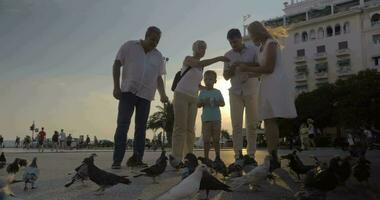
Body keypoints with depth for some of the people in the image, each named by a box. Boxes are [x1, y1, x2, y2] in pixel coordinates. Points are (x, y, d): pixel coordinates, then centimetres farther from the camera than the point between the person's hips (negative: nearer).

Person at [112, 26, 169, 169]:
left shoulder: (158, 56, 13)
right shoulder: (129, 46, 3)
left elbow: (159, 77, 16)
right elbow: (116, 65, 2)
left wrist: (162, 94, 2)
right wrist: (116, 87, -6)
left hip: (146, 95, 4)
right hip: (128, 91, -3)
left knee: (141, 127, 3)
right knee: (123, 125, -8)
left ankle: (136, 159, 9)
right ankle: (117, 160, -5)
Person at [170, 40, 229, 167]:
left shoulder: (201, 68, 18)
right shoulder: (188, 59, -1)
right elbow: (200, 64, -21)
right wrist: (218, 58, -22)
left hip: (193, 98, 7)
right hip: (181, 94, -6)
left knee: (190, 129, -1)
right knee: (180, 127, -12)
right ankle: (176, 158, -12)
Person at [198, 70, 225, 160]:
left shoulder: (217, 92, 7)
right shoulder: (202, 92, 6)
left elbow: (223, 103, 7)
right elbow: (198, 105, 5)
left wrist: (217, 103, -13)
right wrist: (203, 102, -14)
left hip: (216, 119, 0)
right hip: (206, 119, 0)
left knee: (216, 140, 7)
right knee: (206, 140, 0)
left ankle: (218, 157, 18)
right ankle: (206, 158, 7)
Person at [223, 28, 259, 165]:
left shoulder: (253, 50, 3)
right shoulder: (228, 55, 9)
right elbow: (226, 76, 10)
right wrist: (231, 69, -11)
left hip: (252, 92, -1)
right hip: (235, 93, 2)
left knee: (252, 125, 0)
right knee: (236, 125, -4)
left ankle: (251, 155, 5)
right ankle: (238, 156, -2)